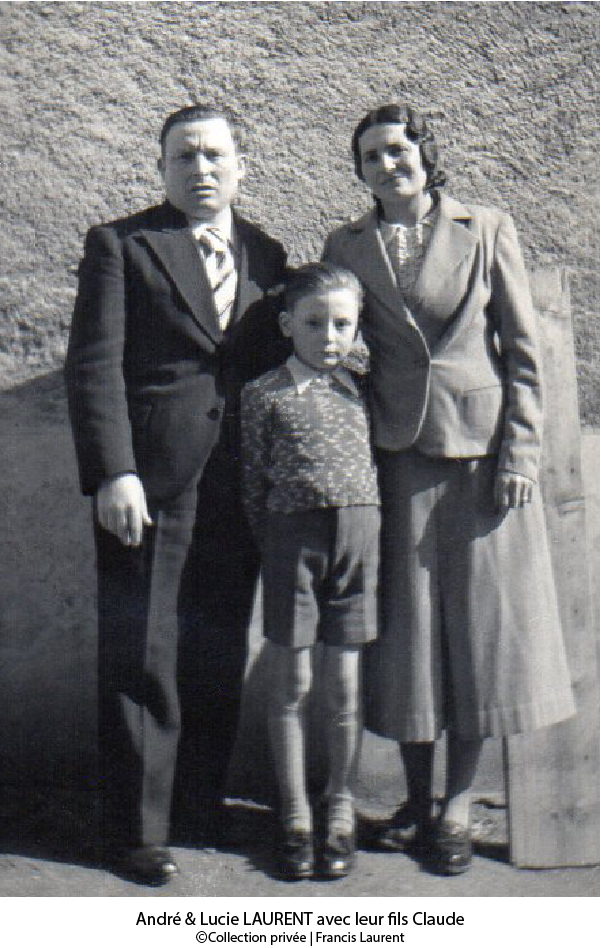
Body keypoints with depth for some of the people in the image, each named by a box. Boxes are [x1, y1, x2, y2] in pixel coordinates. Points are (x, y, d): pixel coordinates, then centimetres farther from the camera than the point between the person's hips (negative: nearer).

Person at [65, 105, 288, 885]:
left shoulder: (267, 257, 15)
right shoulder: (120, 245, 2)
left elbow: (276, 365, 17)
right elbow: (94, 366, -5)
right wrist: (112, 473, -15)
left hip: (238, 491, 4)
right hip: (150, 485, -4)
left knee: (221, 659, 11)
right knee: (142, 661, 1)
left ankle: (205, 811, 26)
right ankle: (137, 830, 13)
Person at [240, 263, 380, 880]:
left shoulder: (359, 389, 8)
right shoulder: (264, 394, -1)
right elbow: (253, 481, 2)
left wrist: (366, 532, 6)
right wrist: (271, 545, -2)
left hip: (356, 536, 2)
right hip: (292, 537, -2)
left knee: (343, 684, 7)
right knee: (291, 684, 5)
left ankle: (339, 808, 24)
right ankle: (294, 813, 20)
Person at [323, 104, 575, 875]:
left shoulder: (487, 231, 3)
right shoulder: (347, 247, 8)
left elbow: (522, 348, 1)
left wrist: (520, 452, -6)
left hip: (481, 446, -1)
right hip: (395, 452, 2)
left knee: (481, 617, 2)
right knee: (405, 623, 6)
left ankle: (458, 805, 15)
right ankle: (415, 799, 20)